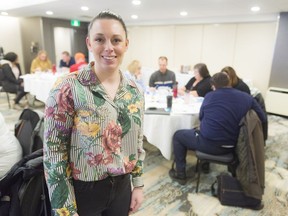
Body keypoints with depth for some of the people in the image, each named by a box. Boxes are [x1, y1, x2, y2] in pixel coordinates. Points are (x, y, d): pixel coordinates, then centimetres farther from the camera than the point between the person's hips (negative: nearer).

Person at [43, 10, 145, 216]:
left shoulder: (134, 91, -3)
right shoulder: (67, 89, -18)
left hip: (122, 187, 5)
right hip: (82, 191, -4)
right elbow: (53, 153, -15)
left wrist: (138, 184, 7)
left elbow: (138, 142, 6)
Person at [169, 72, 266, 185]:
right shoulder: (247, 97, -1)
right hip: (231, 145, 5)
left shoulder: (210, 96, -7)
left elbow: (201, 117, 6)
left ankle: (180, 174, 19)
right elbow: (262, 119, 10)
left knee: (178, 135, 19)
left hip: (209, 144, -5)